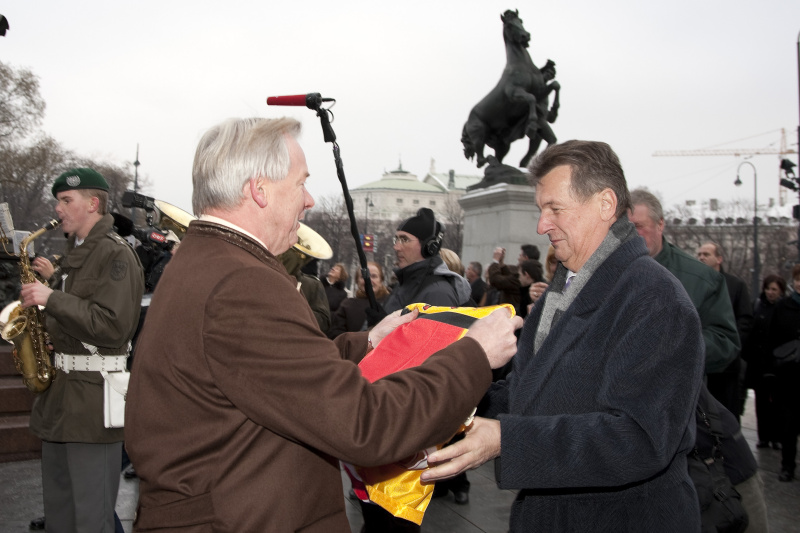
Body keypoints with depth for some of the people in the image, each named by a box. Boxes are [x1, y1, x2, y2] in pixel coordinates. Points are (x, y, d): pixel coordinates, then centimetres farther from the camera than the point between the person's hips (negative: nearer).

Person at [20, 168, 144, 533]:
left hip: (93, 399, -10)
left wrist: (53, 299, -21)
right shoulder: (76, 253, 16)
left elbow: (112, 327, -23)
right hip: (60, 397, 10)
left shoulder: (116, 255, -13)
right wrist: (44, 322, 8)